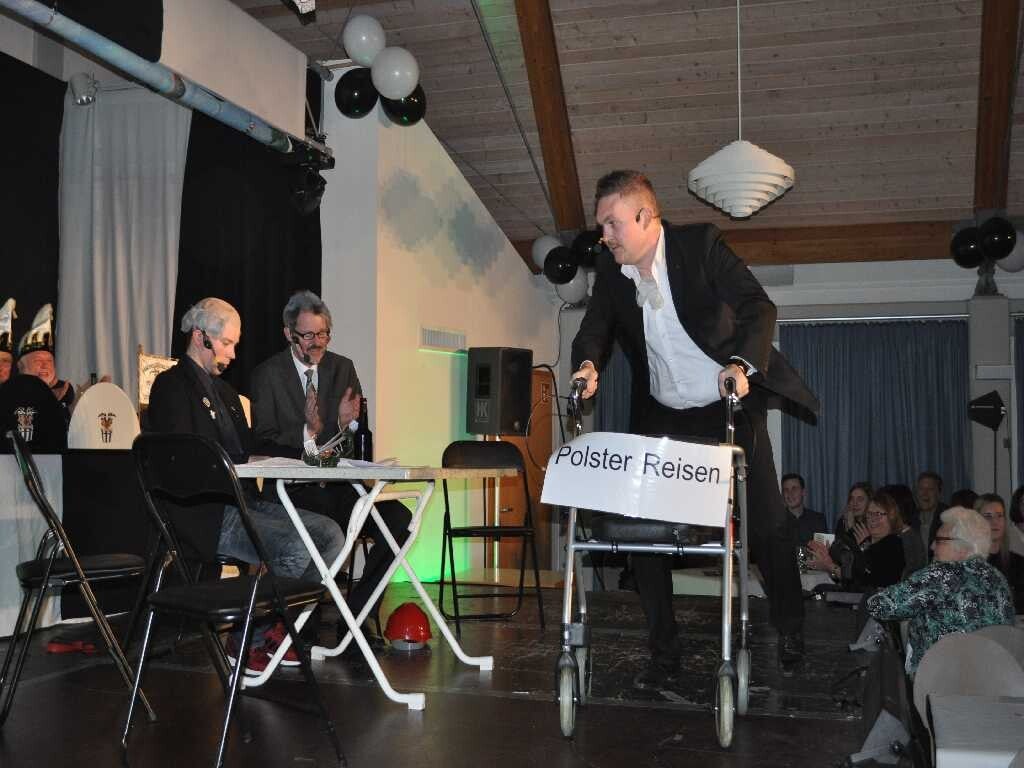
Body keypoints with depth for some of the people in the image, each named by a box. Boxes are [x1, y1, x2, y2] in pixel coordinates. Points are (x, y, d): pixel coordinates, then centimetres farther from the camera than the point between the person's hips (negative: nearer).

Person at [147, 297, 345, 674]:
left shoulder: (223, 389, 25)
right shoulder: (171, 385, -3)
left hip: (244, 501, 9)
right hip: (208, 515, -9)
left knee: (330, 534, -7)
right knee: (295, 549, -26)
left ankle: (275, 627, 4)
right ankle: (243, 642, -5)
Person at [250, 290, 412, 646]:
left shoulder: (342, 368, 13)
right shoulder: (267, 374, 1)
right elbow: (264, 442, -8)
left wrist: (346, 422, -12)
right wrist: (306, 432, -24)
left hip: (338, 485, 5)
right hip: (292, 488, -4)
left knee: (399, 519, -19)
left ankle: (356, 615, -5)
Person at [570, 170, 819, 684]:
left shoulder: (701, 244, -14)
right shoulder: (611, 270, -1)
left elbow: (758, 306, -20)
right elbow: (594, 328, -3)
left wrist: (742, 363, -38)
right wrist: (588, 364, -26)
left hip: (728, 407, -4)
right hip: (661, 417, 4)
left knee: (767, 524, 1)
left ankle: (790, 633, 27)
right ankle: (663, 654, 11)